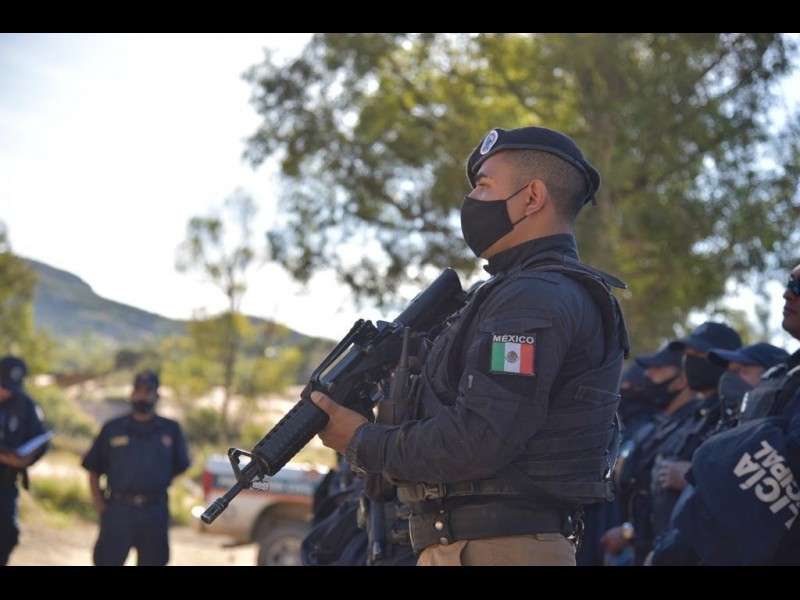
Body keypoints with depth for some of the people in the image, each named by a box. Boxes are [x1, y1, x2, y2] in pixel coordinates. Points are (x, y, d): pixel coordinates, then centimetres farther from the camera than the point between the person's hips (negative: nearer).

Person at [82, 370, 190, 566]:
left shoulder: (171, 430, 7)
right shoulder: (113, 428, 6)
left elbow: (179, 466, 15)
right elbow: (94, 470, 9)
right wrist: (100, 504, -1)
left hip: (155, 514, 1)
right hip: (118, 511, -1)